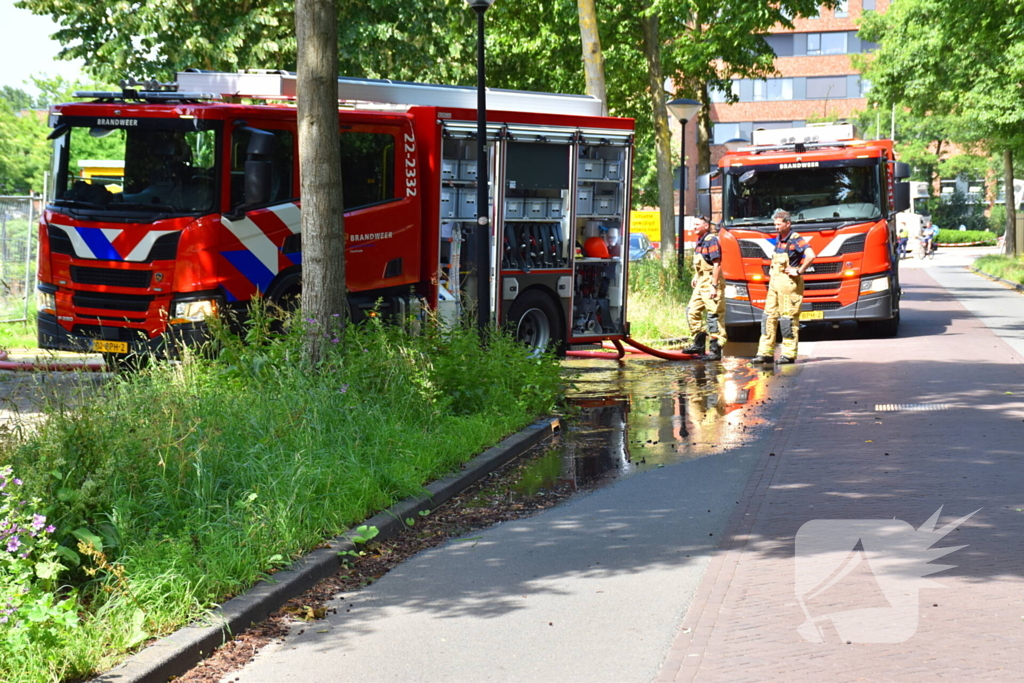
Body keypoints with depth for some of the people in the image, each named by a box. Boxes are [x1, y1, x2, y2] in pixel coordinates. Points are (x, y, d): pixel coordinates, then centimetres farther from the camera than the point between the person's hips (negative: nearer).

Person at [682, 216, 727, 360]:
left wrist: (714, 286, -24)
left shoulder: (711, 240, -14)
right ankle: (698, 344, 23)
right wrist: (696, 277, 19)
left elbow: (716, 264, -20)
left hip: (711, 283, -10)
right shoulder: (700, 241, 15)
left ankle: (716, 351, -6)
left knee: (714, 316, -7)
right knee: (692, 311, 13)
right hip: (701, 283, 10)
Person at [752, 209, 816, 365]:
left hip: (788, 283, -9)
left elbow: (810, 255, -25)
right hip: (775, 282, 9)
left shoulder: (796, 239, -11)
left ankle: (789, 354, -2)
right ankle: (766, 353, 7)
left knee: (788, 318, -6)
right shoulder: (779, 240, 15)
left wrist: (799, 271, -18)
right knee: (769, 316, 5)